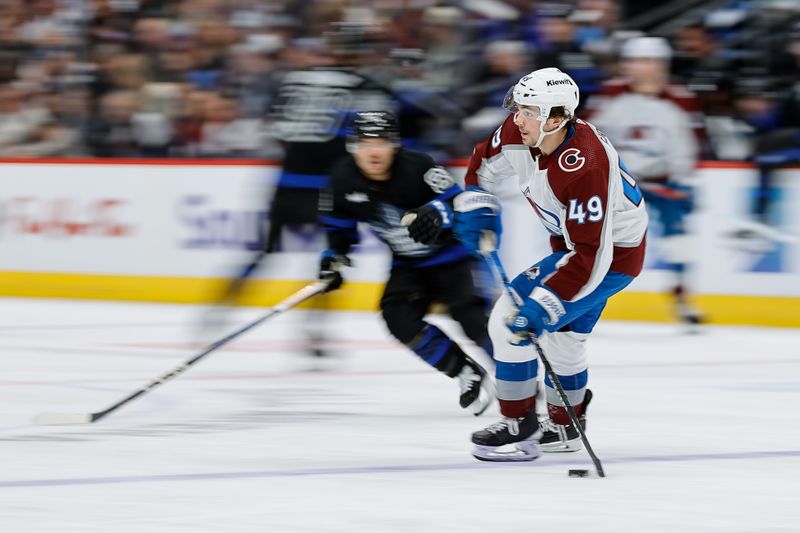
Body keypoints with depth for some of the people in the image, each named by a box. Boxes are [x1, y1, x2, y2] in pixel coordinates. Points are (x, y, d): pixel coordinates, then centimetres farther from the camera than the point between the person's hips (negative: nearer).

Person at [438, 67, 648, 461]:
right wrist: (474, 210, 2)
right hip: (574, 238, 9)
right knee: (561, 335, 23)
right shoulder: (519, 134, -12)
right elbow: (485, 164, 12)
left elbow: (589, 256, -35)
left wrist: (543, 304, -37)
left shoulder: (585, 169, -36)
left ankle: (519, 428, -6)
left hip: (612, 253, -9)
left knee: (511, 319, -14)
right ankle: (563, 426, 42)